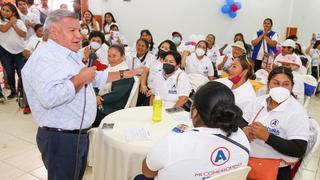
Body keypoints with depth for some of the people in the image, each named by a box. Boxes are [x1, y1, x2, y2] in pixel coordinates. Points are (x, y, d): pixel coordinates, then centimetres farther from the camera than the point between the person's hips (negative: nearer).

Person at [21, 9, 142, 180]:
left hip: (79, 134, 10)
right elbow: (49, 97, -35)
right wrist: (80, 79, -24)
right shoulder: (45, 57, -19)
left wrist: (124, 74, 23)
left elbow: (96, 77, 25)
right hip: (59, 138, -10)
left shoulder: (70, 56, 14)